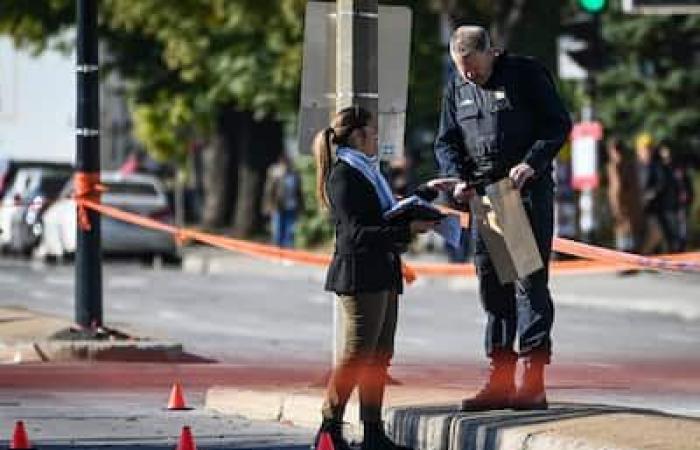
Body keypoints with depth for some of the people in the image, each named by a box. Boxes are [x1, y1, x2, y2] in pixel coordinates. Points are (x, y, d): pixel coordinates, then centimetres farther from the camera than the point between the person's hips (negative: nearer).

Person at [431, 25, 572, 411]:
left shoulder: (526, 74, -4)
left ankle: (533, 382, -11)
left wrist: (532, 164, -19)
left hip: (529, 191, -6)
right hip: (484, 193, 6)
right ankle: (499, 381, 11)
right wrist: (458, 178, -4)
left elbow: (559, 124, -5)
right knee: (492, 285, 6)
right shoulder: (456, 88, 11)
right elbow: (446, 142, 15)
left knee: (529, 281, -9)